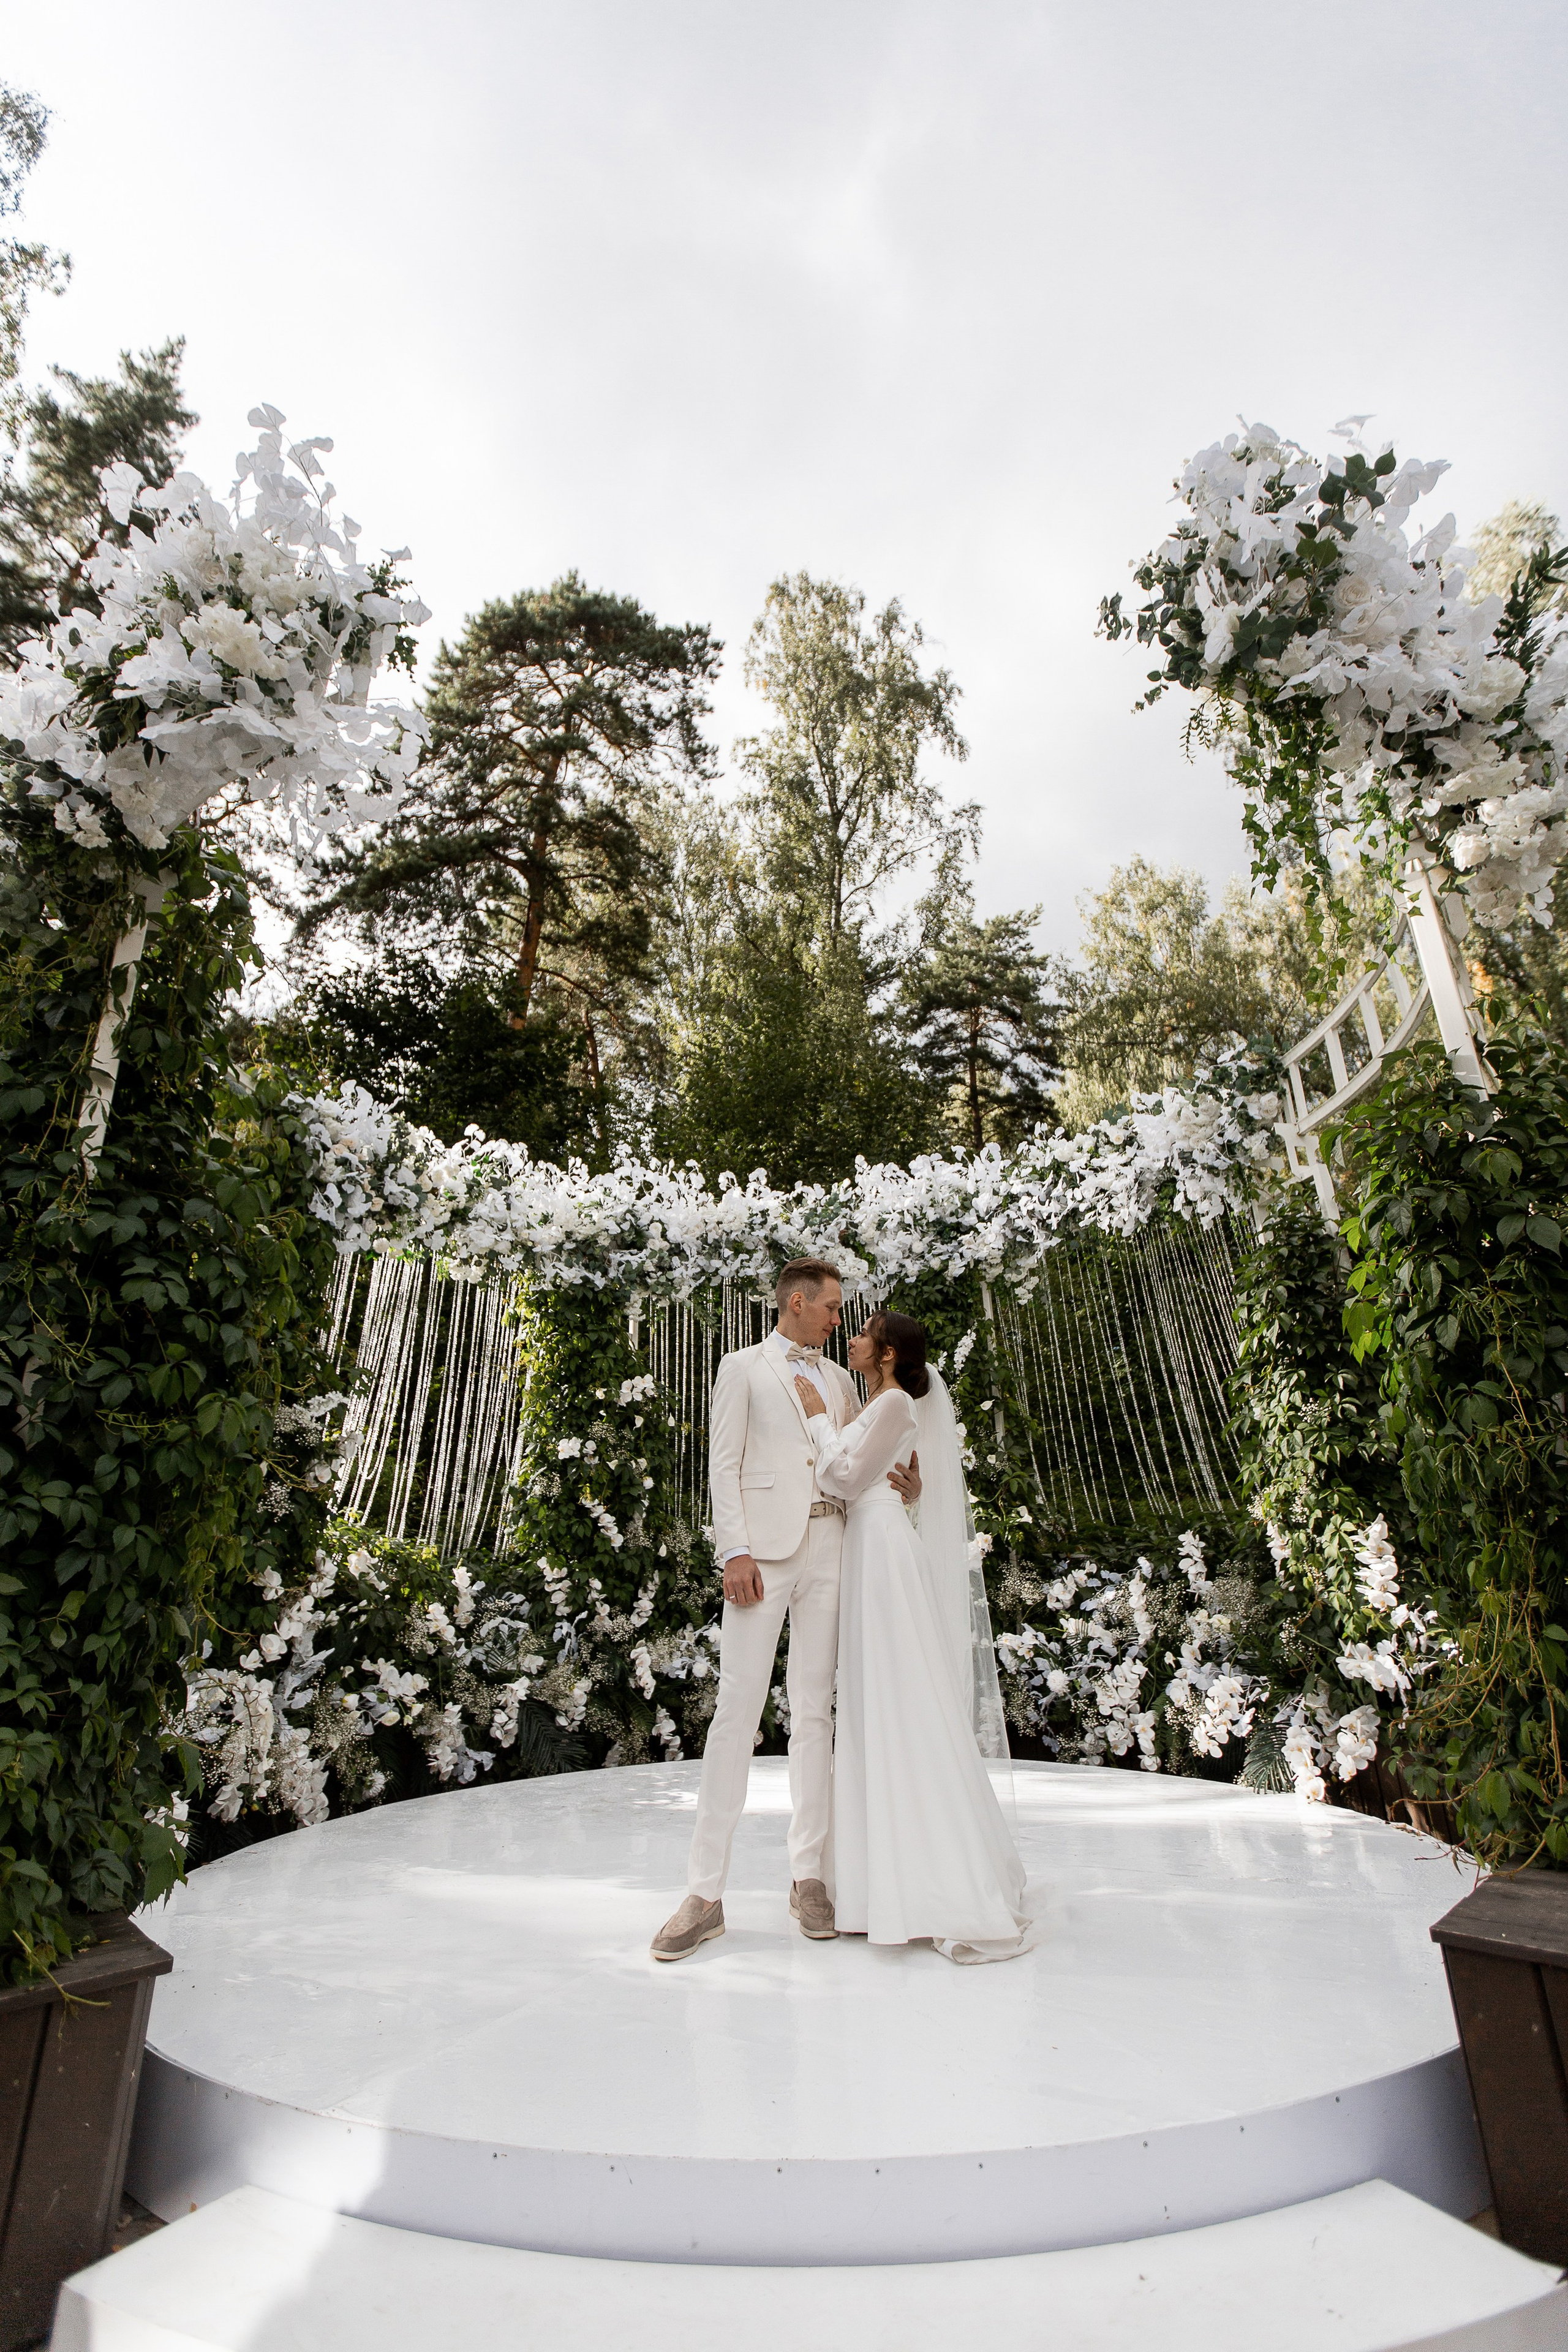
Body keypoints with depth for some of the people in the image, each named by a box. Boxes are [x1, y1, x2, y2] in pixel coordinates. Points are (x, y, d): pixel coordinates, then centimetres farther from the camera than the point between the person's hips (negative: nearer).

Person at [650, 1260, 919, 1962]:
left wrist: (905, 1485, -6)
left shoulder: (839, 1381, 20)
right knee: (738, 1707, -6)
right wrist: (736, 1551, -12)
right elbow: (724, 1463, -1)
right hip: (766, 1545, -4)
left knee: (814, 1709, 7)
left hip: (830, 1546, 4)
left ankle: (809, 1876, 16)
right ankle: (705, 1892, 2)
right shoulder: (744, 1367, 6)